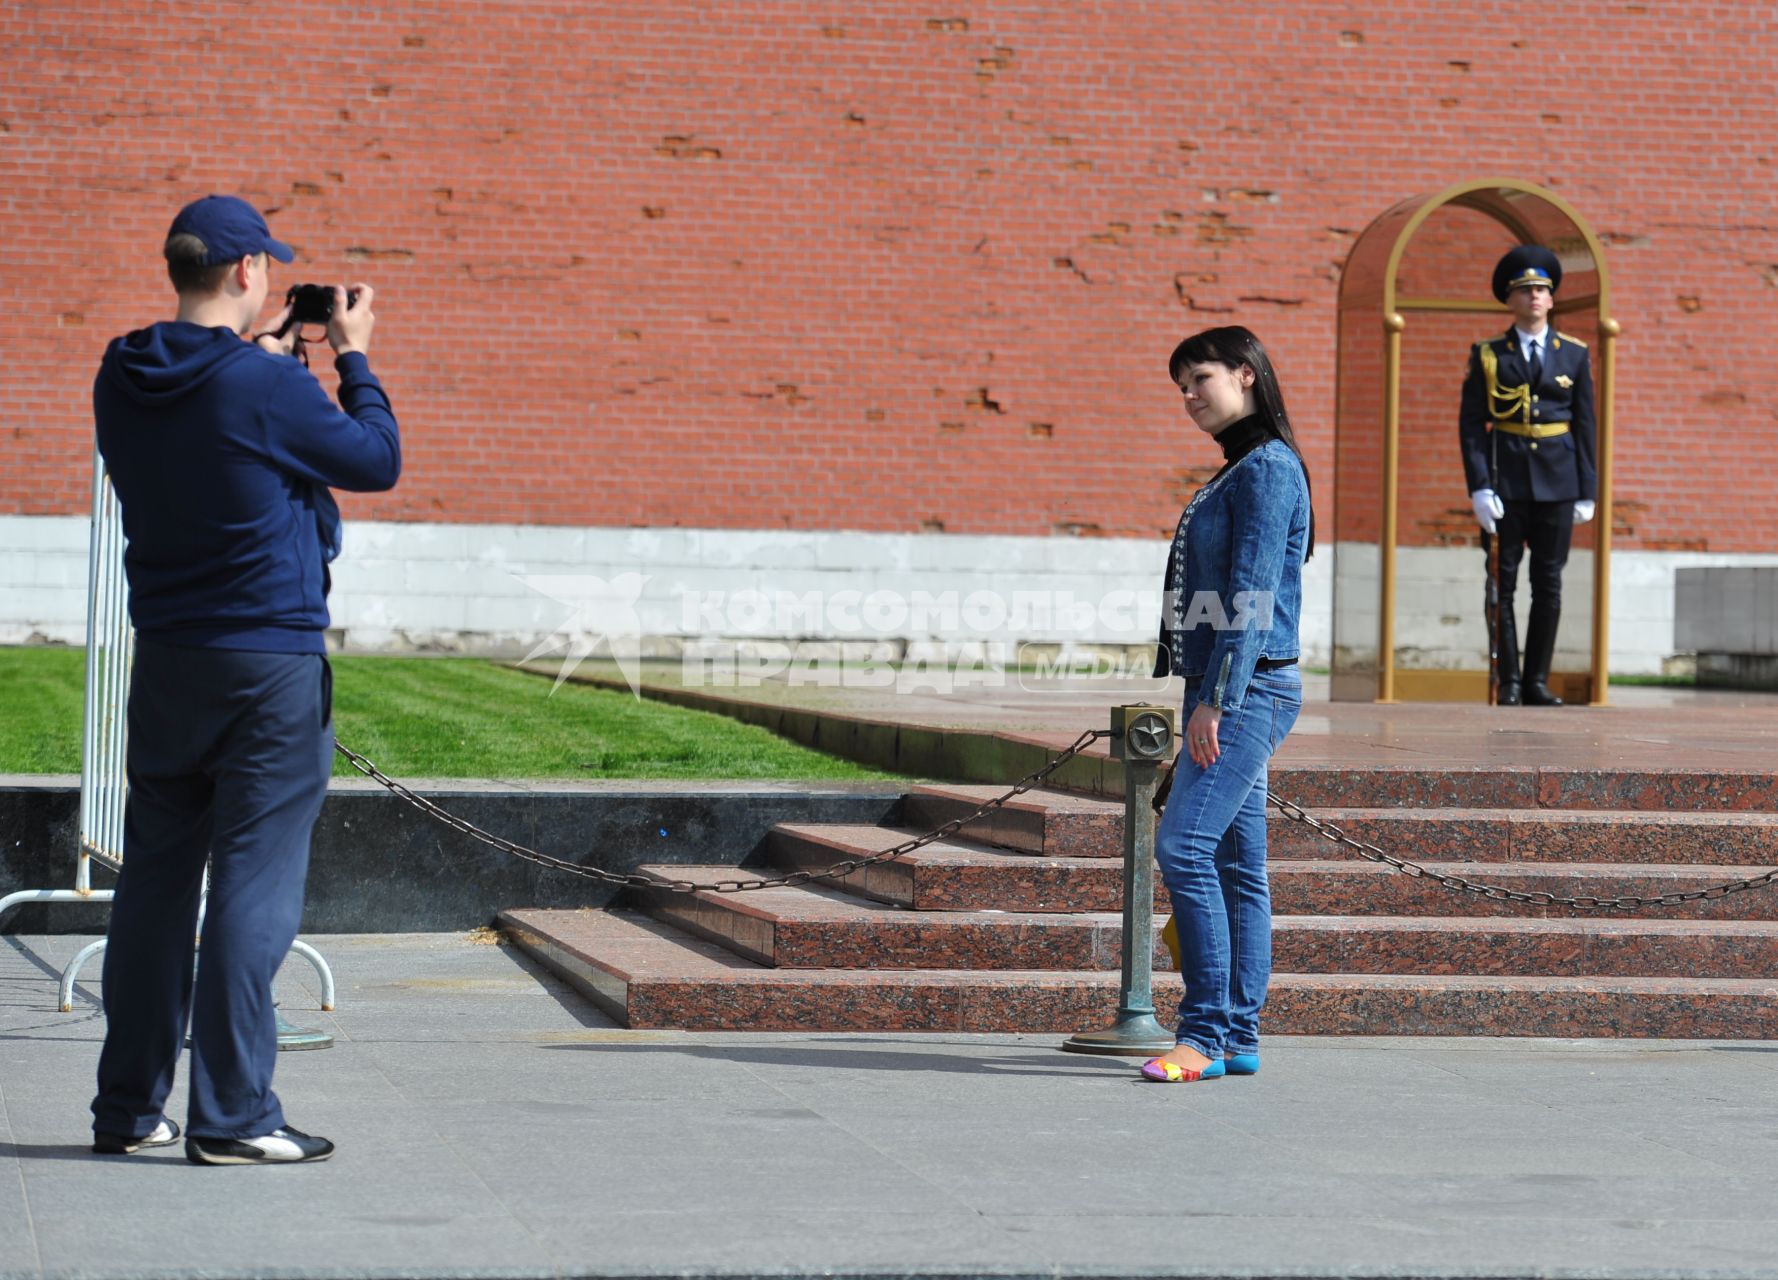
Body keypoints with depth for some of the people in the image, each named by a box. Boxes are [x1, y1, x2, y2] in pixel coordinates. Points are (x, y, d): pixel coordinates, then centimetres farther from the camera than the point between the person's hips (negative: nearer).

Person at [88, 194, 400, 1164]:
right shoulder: (267, 389, -16)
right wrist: (353, 359, 8)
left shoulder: (122, 384, 4)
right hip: (271, 660, -6)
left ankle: (128, 1108, 17)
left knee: (154, 878, 12)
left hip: (164, 656, 7)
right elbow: (377, 460, -4)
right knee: (253, 884, -3)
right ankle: (231, 1117, -3)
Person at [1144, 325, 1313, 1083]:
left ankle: (1205, 1035, -16)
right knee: (1234, 864, 8)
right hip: (1227, 691, 10)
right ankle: (1238, 1038, 9)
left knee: (1186, 848, -16)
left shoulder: (1268, 468, -11)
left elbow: (1253, 595, -18)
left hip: (1248, 689, -10)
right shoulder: (1238, 472, 19)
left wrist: (1216, 699, -21)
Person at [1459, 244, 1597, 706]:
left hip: (1556, 484, 1)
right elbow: (1470, 425, -1)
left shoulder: (1574, 355, 8)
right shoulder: (1488, 356, 3)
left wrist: (1586, 491, 3)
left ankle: (1537, 682, 9)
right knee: (1502, 585, 0)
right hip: (1505, 485, -1)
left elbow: (1585, 425, 8)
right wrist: (1479, 488, -10)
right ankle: (1509, 682, 6)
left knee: (1549, 586, 3)